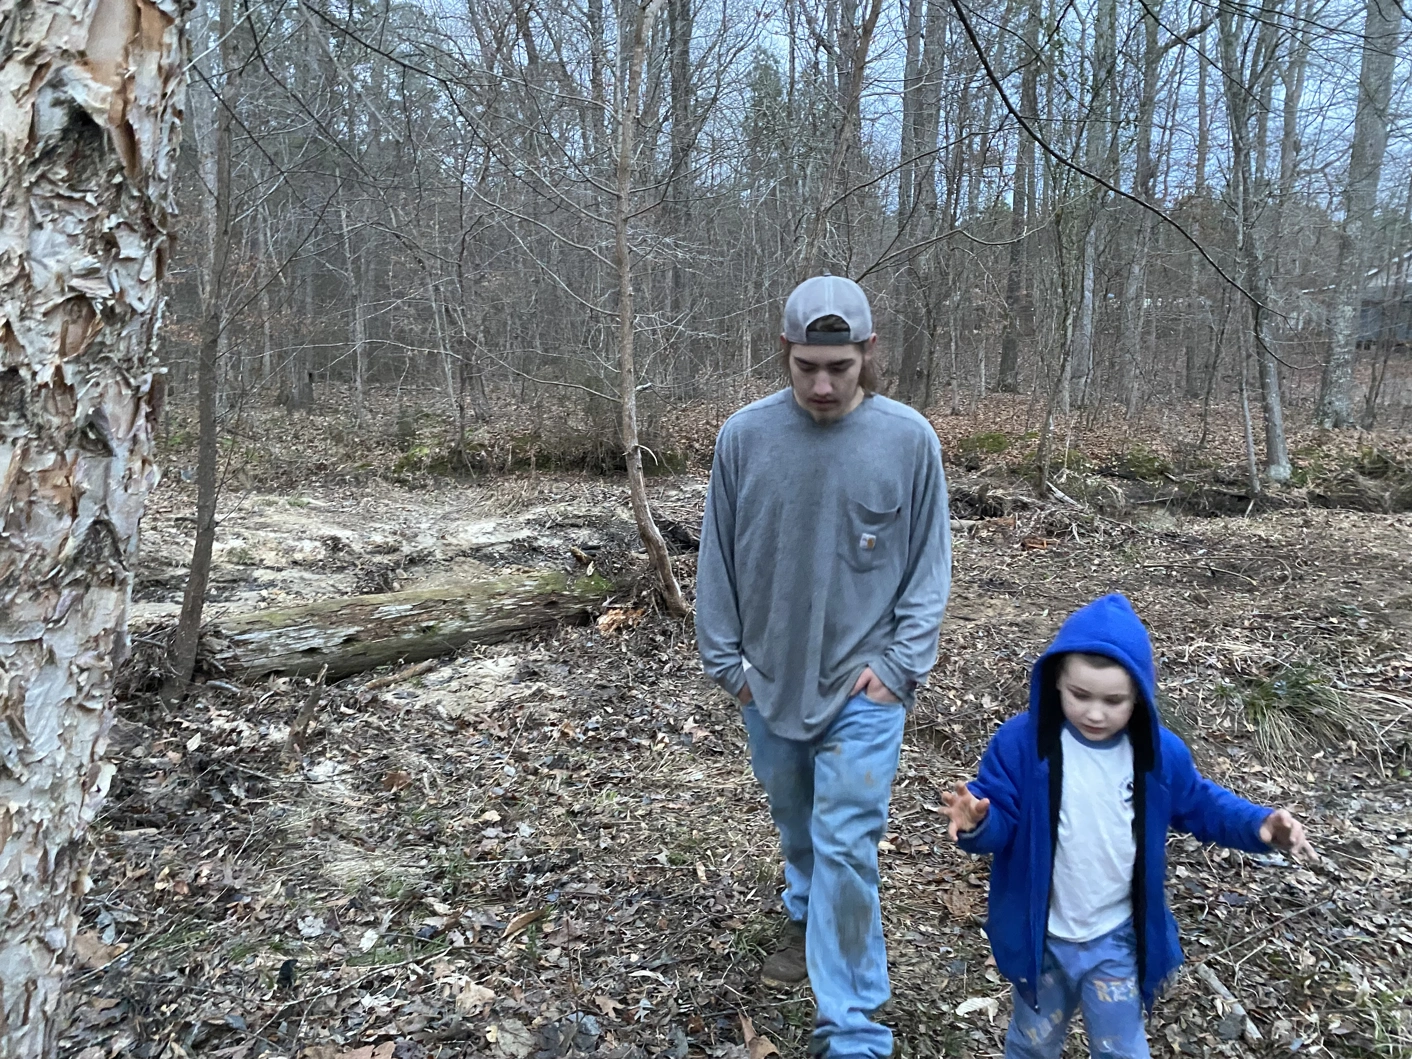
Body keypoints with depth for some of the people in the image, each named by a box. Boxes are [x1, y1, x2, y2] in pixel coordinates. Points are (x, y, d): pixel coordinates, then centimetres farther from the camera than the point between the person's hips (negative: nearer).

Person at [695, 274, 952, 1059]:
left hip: (864, 686, -2)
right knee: (796, 823, 22)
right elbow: (717, 558, 2)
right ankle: (808, 921, 49)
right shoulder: (744, 436, -7)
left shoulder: (910, 441, -10)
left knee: (846, 849, -5)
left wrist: (901, 665, -8)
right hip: (769, 682, 3)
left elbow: (930, 564, -2)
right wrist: (726, 657, 2)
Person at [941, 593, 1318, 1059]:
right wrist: (976, 821, -44)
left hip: (1117, 939, 1)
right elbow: (1000, 819, -20)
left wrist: (1260, 825, -15)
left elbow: (1200, 805, 3)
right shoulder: (1022, 742, -22)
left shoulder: (1159, 753, -13)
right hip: (1041, 936, -1)